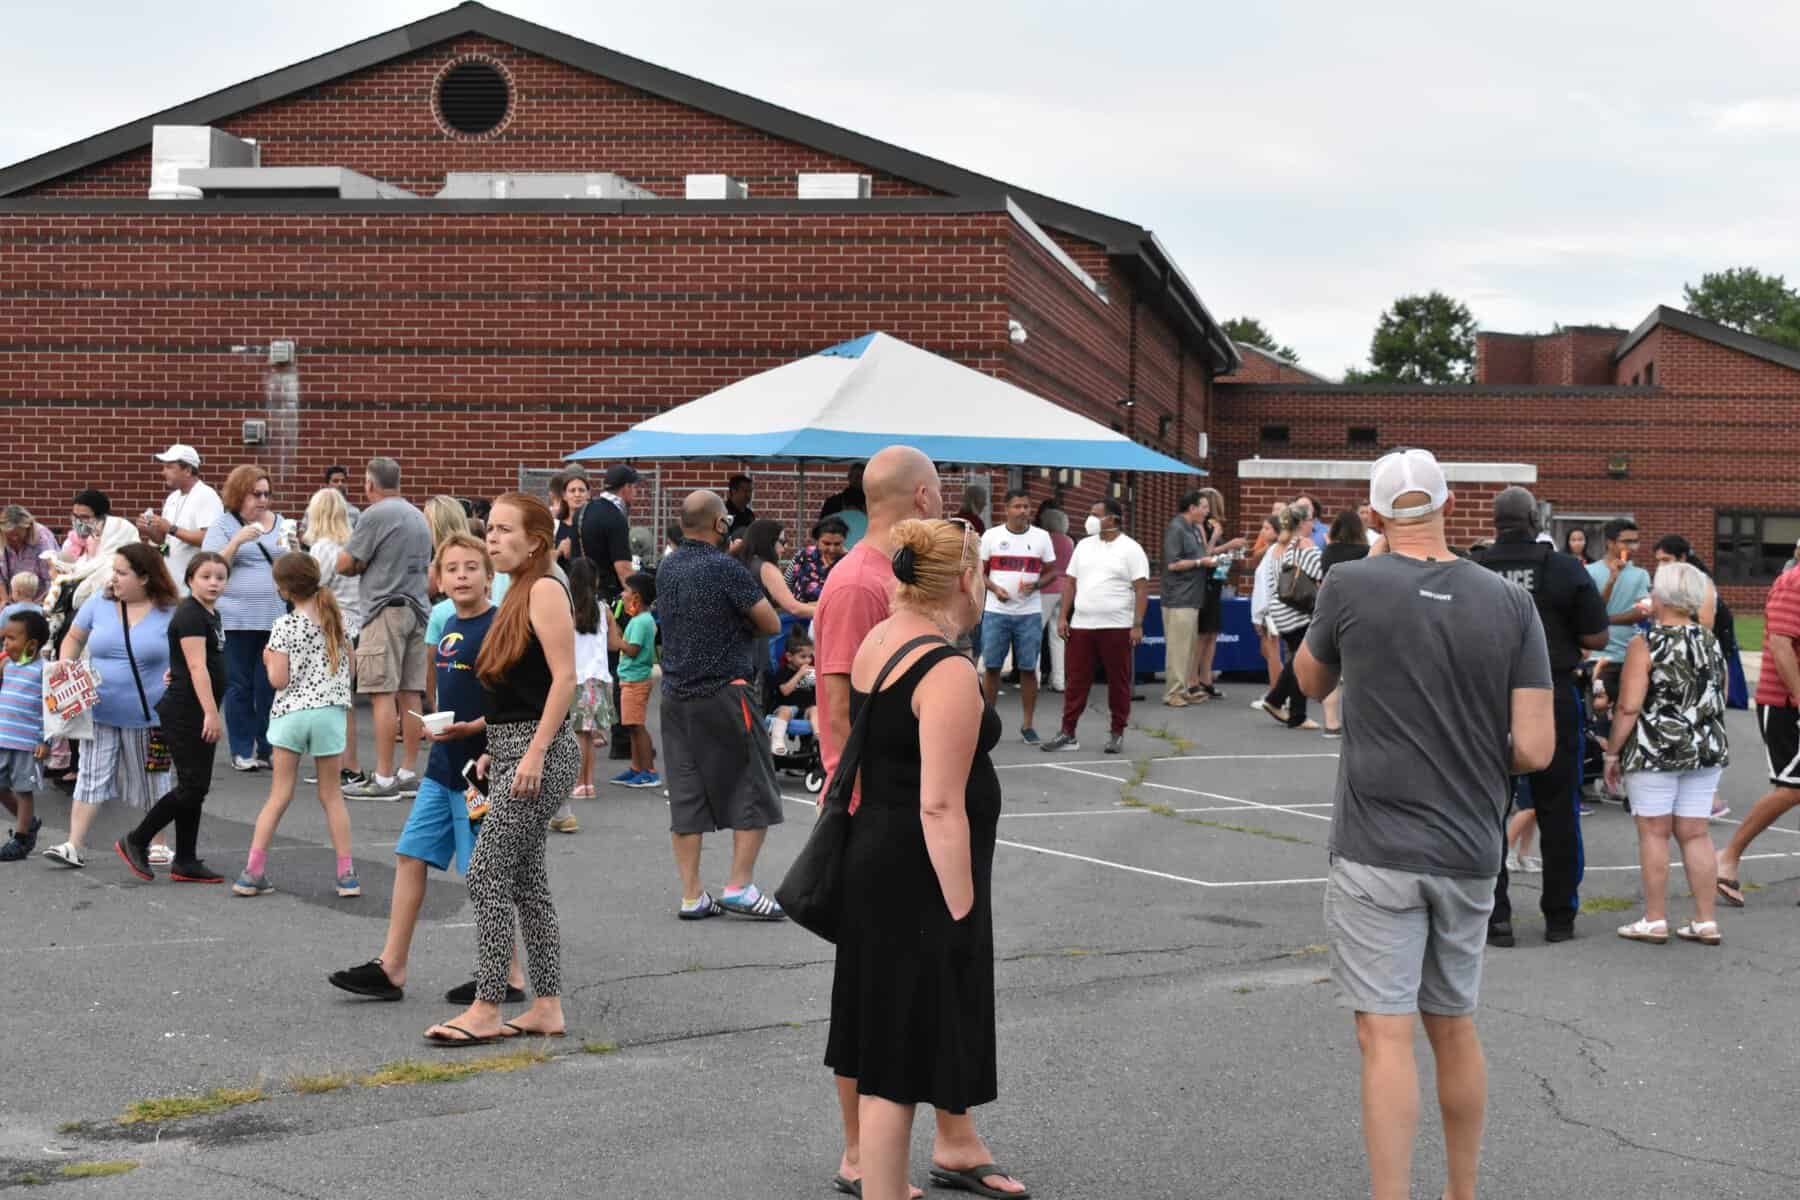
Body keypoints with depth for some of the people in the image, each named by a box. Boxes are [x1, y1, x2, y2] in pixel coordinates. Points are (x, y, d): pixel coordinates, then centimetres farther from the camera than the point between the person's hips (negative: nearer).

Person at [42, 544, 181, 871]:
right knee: (92, 776, 0)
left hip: (148, 715, -2)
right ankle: (74, 846, 0)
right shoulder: (100, 603, 1)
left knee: (152, 779, 11)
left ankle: (156, 845, 24)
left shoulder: (170, 614, -8)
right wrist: (64, 661, -6)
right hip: (100, 711, 2)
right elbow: (75, 637, 12)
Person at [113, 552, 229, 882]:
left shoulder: (212, 614, 14)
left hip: (199, 713, 9)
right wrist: (211, 713, -26)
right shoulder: (189, 614, -15)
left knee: (197, 788, 10)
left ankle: (186, 860, 14)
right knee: (192, 786, -9)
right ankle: (135, 842, 3)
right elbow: (197, 667, -22)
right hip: (184, 712, -9)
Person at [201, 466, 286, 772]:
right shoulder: (223, 525, 2)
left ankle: (268, 749, 9)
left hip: (274, 617, 3)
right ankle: (242, 751, 7)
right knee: (239, 687, 1)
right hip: (236, 618, -3)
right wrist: (237, 540, -16)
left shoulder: (280, 524, 14)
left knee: (270, 686, 3)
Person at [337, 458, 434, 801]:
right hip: (418, 608, 8)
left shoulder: (376, 515, -8)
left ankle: (383, 778, -9)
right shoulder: (419, 517, 17)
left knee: (383, 694, -7)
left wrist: (359, 565, 14)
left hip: (386, 609, -8)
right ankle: (407, 774, 11)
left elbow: (345, 563, -8)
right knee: (409, 694, 9)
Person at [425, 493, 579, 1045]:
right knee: (526, 880, 10)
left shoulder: (545, 590, -11)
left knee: (487, 873, -10)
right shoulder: (518, 593, 17)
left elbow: (564, 678, -18)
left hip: (538, 750, -10)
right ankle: (547, 1008, 14)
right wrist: (494, 751, 16)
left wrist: (535, 753, -21)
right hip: (511, 750, 10)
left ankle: (486, 1009, -6)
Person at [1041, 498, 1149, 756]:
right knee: (1076, 680, 4)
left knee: (1118, 682, 3)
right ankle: (1067, 733, 7)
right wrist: (1063, 617, 7)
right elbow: (1071, 583, 15)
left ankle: (1117, 734, 12)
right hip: (1081, 626, 5)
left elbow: (1141, 589, -8)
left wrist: (1137, 625, -15)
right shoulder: (1084, 546, 13)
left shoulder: (1130, 549, -4)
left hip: (1117, 627, -5)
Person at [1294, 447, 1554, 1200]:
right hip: (1468, 853, 4)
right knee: (1455, 1027, 18)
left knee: (1386, 1037, -5)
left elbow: (1309, 682, 12)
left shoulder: (1352, 587, -9)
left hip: (1377, 853, -4)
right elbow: (1536, 749, -6)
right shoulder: (1510, 605, -2)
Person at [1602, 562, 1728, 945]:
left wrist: (1612, 753, -7)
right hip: (1706, 752, 6)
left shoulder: (1645, 645, -12)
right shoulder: (1710, 643, 7)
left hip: (1654, 752, -6)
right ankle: (1705, 921, 10)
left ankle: (1655, 921, 4)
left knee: (1654, 832, 1)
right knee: (1695, 833, 9)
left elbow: (1629, 707, -14)